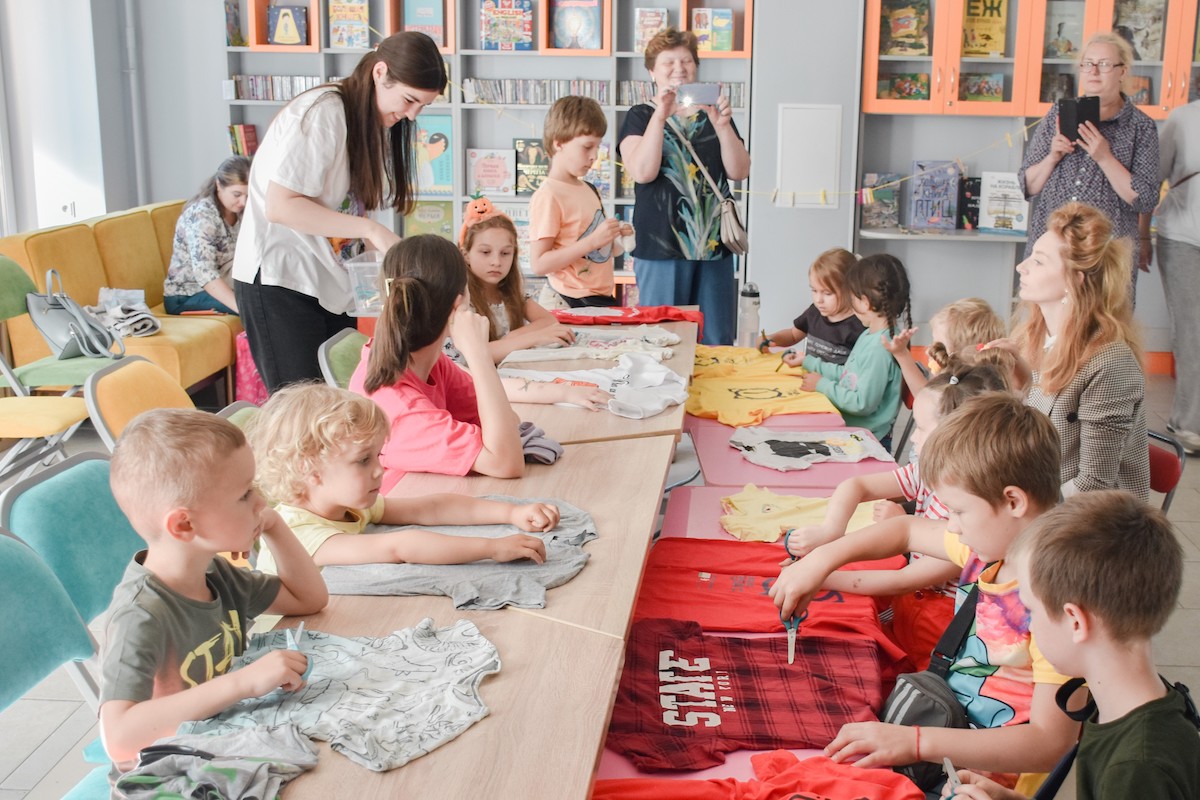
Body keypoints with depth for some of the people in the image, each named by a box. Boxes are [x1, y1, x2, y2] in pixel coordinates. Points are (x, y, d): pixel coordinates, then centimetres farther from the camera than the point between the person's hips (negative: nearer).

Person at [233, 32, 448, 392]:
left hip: (329, 283, 8)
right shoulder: (321, 113, -15)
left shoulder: (373, 123, 13)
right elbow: (280, 206, -21)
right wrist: (372, 230, -23)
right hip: (280, 281, -8)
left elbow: (348, 211, 11)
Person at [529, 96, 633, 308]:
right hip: (574, 302, -8)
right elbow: (538, 264, -20)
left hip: (602, 298, 8)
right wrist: (592, 241, -23)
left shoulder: (590, 189, 14)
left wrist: (614, 242, 6)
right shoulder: (548, 196, -13)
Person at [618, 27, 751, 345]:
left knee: (717, 343, 5)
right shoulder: (641, 116, 6)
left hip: (714, 245, 3)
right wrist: (660, 116, -18)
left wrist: (722, 126, -14)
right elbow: (642, 172, -12)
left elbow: (739, 172, 1)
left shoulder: (714, 114, 14)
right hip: (661, 245, -3)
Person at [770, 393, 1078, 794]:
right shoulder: (992, 543, -1)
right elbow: (908, 530, 18)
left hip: (986, 774, -8)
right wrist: (821, 559, 5)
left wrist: (916, 742, -35)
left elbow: (1049, 744, -29)